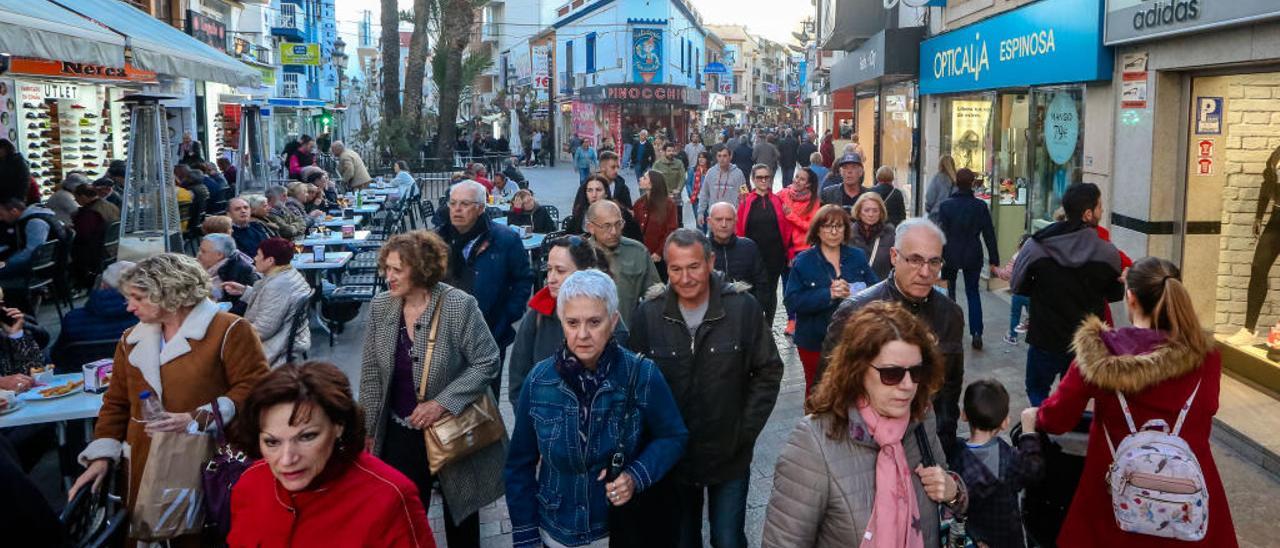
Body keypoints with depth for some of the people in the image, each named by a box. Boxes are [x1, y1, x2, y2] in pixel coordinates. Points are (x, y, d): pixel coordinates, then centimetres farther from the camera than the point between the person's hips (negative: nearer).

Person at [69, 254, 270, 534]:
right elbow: (116, 403, 20)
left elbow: (255, 389, -13)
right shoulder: (131, 340, 16)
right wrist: (102, 456, 9)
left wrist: (198, 419, -19)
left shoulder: (228, 330, -7)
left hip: (208, 468, -6)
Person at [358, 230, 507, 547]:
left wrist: (442, 403, -21)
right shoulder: (380, 307, -4)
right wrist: (370, 429, 5)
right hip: (401, 435, 3)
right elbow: (371, 373, 4)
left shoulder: (459, 306, -18)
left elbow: (488, 363, -15)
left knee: (460, 517, 16)